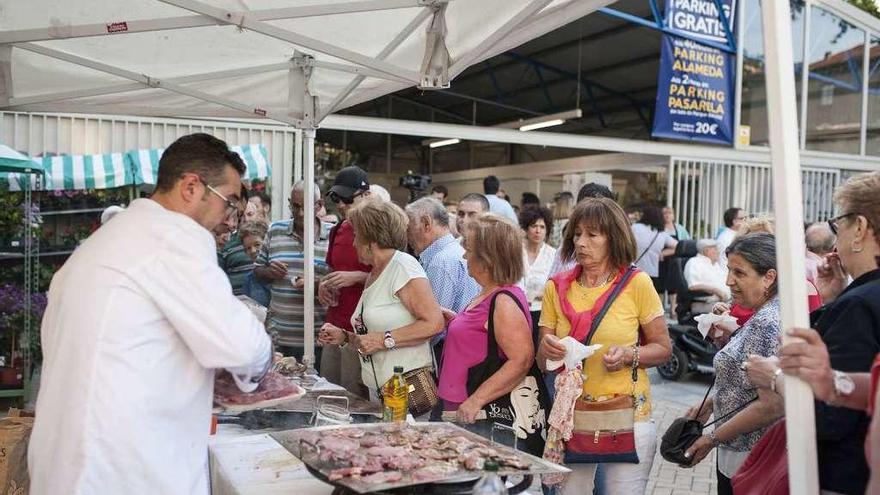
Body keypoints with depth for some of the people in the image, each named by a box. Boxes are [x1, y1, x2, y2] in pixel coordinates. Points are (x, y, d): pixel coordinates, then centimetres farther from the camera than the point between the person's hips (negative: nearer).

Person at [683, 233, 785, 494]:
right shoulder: (762, 315, 8)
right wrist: (710, 403, 7)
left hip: (746, 460, -9)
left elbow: (771, 405, -25)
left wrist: (713, 438, -17)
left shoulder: (768, 323, -22)